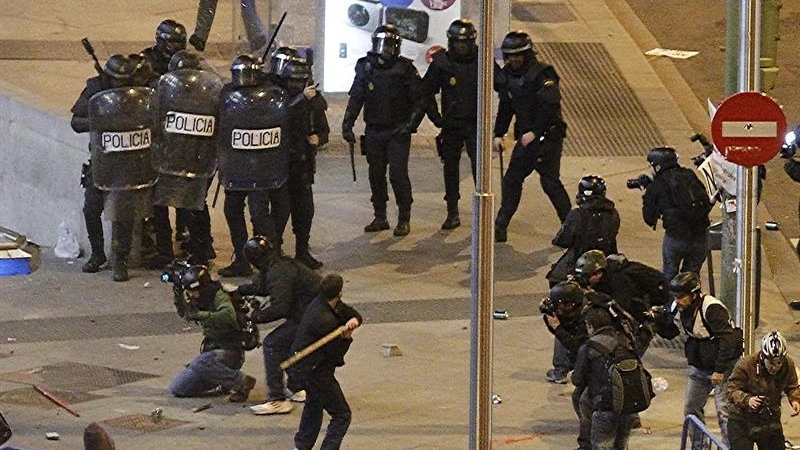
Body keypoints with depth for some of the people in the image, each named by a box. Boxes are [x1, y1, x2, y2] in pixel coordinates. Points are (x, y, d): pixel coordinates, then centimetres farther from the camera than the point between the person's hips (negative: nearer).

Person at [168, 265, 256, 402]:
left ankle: (242, 382, -20)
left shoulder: (219, 296, -18)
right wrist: (178, 296, 8)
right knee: (176, 389, 5)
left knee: (199, 363, -39)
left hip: (230, 352, -9)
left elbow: (228, 317, -39)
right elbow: (184, 312, 27)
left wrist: (200, 315, -37)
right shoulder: (199, 300, 7)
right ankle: (224, 385, 14)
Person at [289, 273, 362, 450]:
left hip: (302, 367, 11)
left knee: (314, 402, 34)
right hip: (315, 372, -11)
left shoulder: (320, 303, -2)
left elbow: (354, 314, 3)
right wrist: (346, 337, -8)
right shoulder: (324, 321, -30)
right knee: (342, 416, -4)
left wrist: (354, 320, -19)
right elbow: (336, 353, -21)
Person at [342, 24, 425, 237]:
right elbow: (355, 99, 9)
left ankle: (404, 219, 0)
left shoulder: (405, 68, -4)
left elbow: (420, 100, -1)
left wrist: (410, 125, -12)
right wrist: (347, 125, 0)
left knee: (398, 174, -9)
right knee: (376, 175, 8)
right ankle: (380, 217, 18)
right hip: (374, 131, 4)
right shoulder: (366, 67, 5)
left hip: (397, 132, -4)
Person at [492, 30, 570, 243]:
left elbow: (551, 106, -23)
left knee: (550, 181, -9)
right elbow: (505, 107, 18)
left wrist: (534, 132, -24)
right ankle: (500, 227, 12)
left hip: (547, 136, -8)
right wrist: (498, 134, 11)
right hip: (525, 138, 8)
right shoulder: (507, 76, 8)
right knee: (511, 179, 7)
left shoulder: (542, 74, -16)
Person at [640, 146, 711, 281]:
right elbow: (707, 202, 15)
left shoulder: (655, 187, -1)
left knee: (669, 276, 13)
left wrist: (645, 194, 20)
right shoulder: (690, 176, 8)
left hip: (676, 238, -4)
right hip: (700, 237, 4)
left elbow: (650, 219, 7)